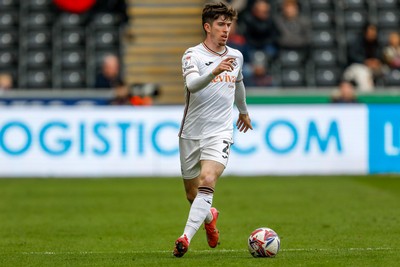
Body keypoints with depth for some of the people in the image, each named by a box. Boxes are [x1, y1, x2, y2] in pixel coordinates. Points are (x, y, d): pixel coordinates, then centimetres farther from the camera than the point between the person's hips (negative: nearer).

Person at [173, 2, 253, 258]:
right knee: (192, 194, 11)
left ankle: (186, 237, -29)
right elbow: (192, 85, -28)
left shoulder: (236, 56, 8)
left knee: (207, 182, -24)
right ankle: (210, 217, 45)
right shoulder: (193, 55, -7)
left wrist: (244, 111, 45)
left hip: (220, 133, 1)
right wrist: (214, 72, -46)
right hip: (191, 133, -1)